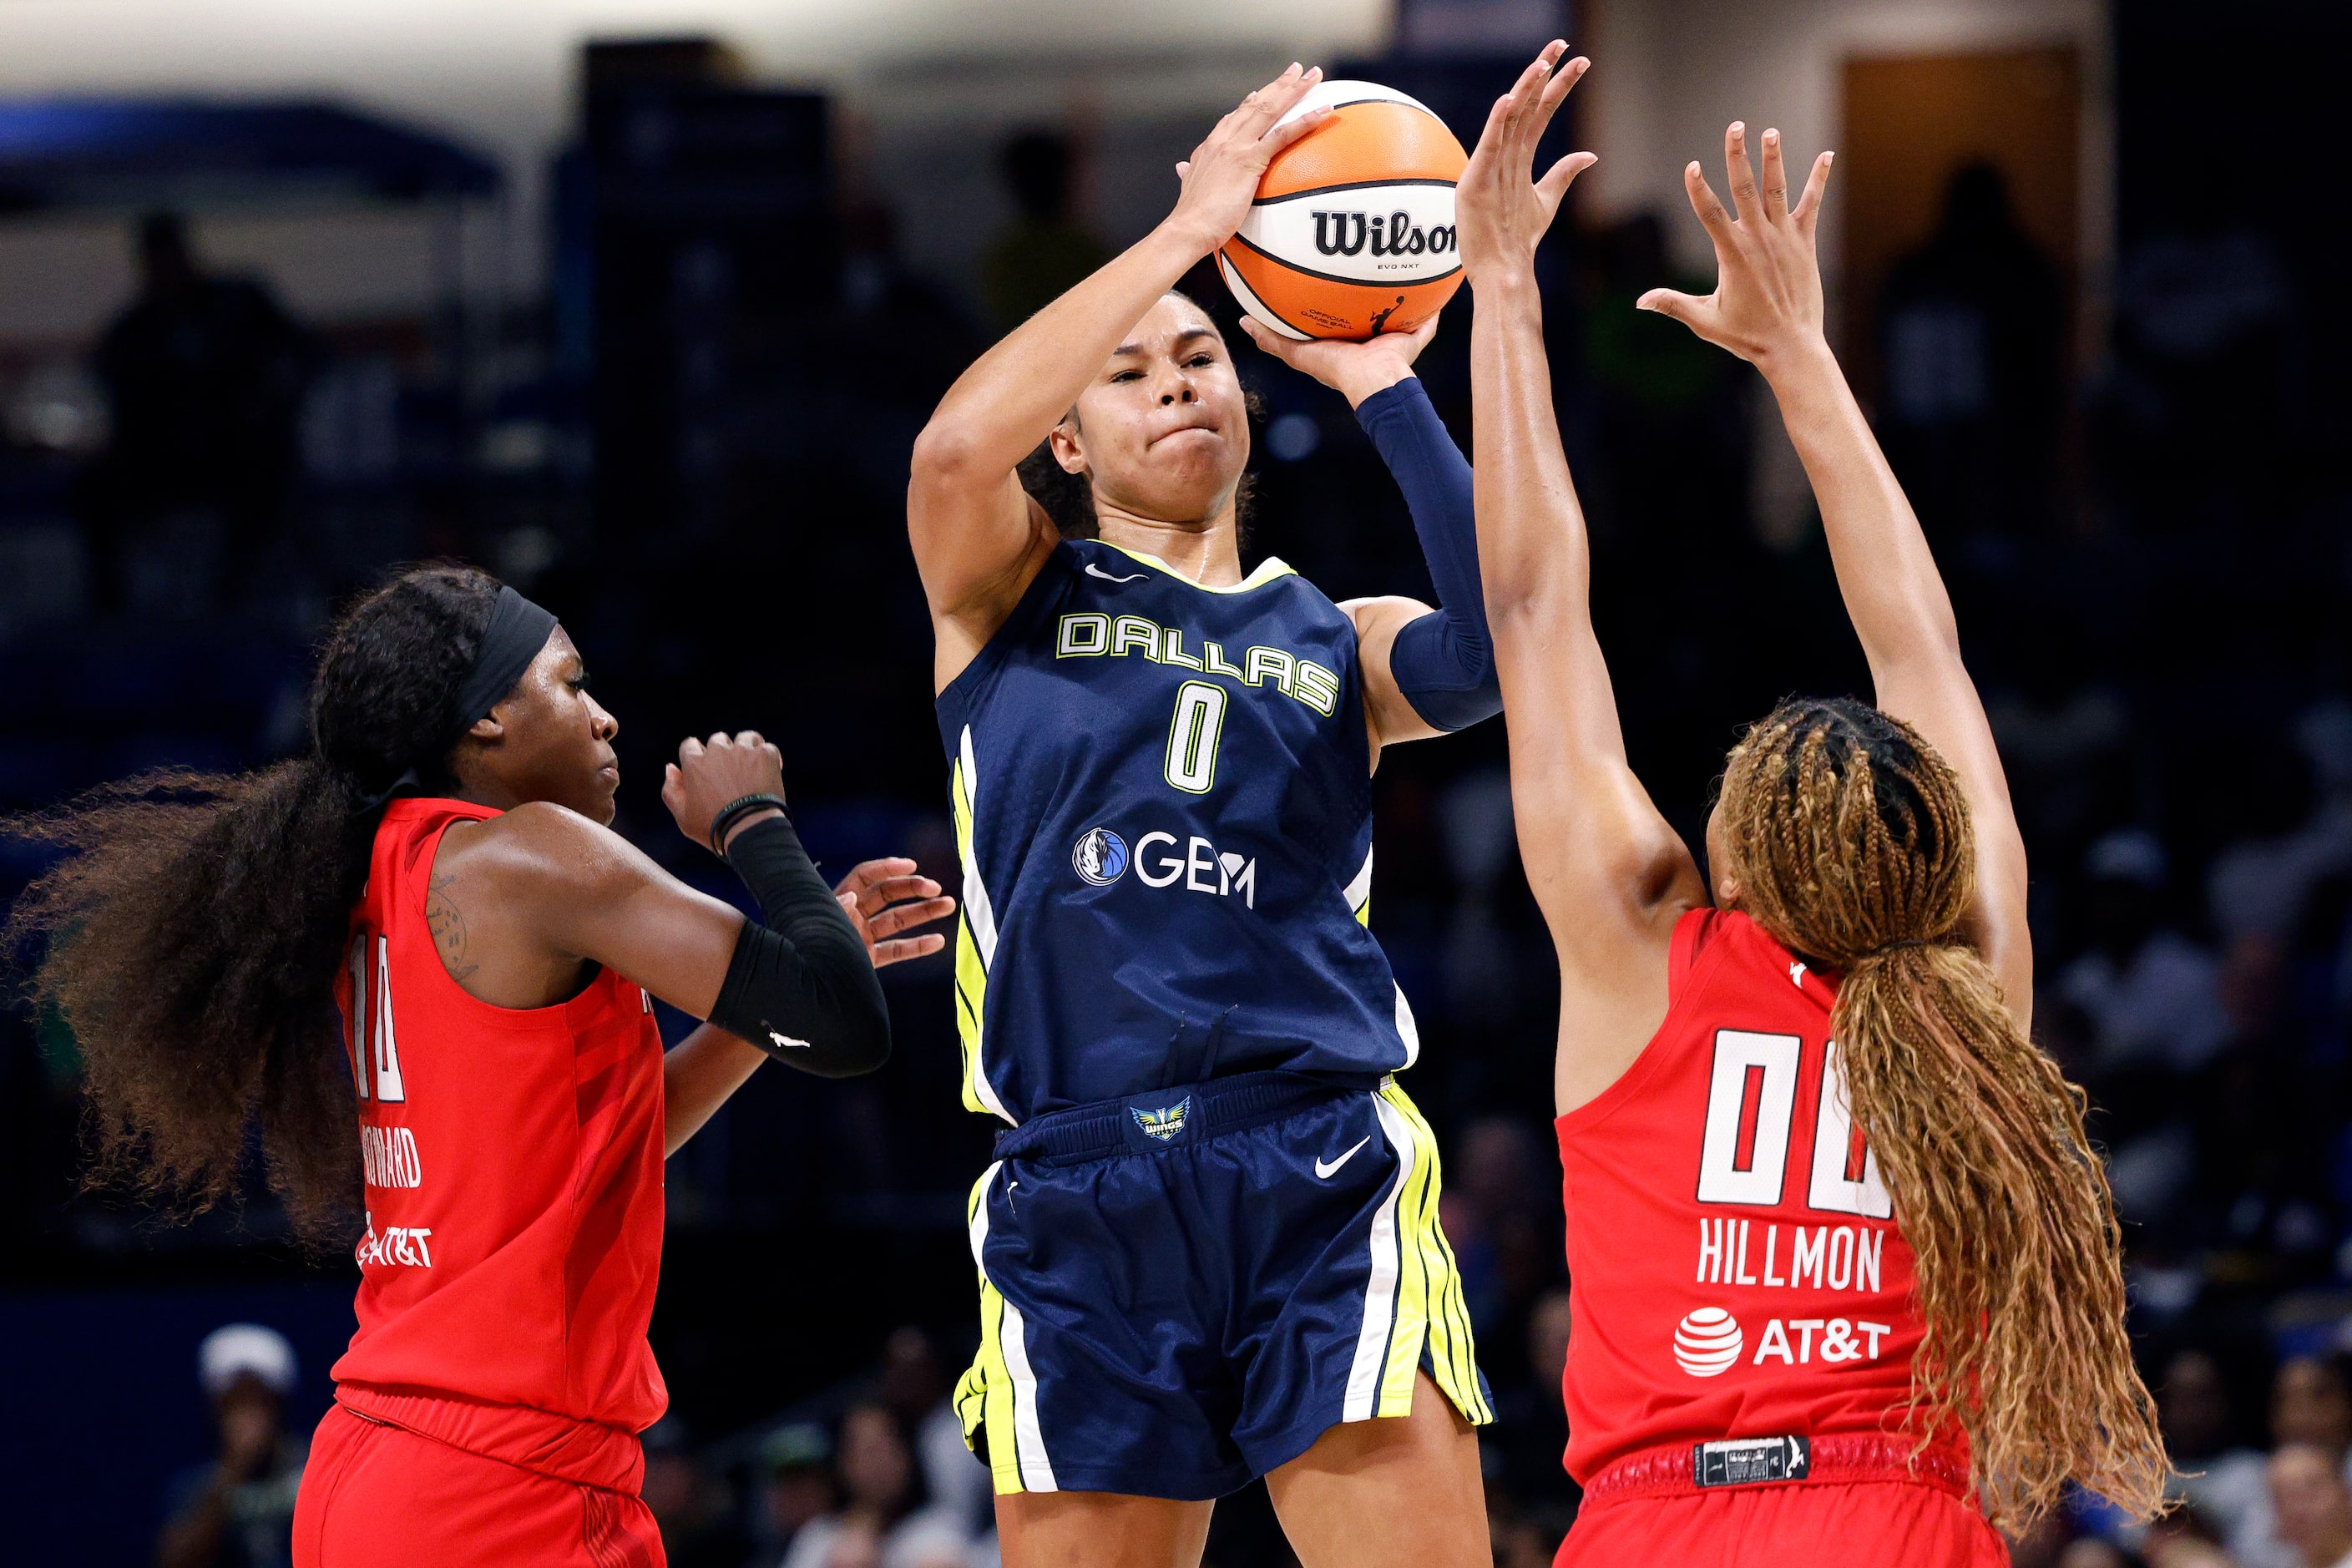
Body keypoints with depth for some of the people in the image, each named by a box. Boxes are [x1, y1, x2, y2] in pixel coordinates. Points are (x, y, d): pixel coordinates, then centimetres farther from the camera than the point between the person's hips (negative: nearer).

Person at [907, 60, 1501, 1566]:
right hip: (1078, 1201, 0)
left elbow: (1497, 648, -6)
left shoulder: (1336, 641, 18)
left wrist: (1388, 388, -3)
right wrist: (1190, 227, -9)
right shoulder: (1012, 595, 13)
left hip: (1324, 1178, 0)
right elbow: (955, 445, -10)